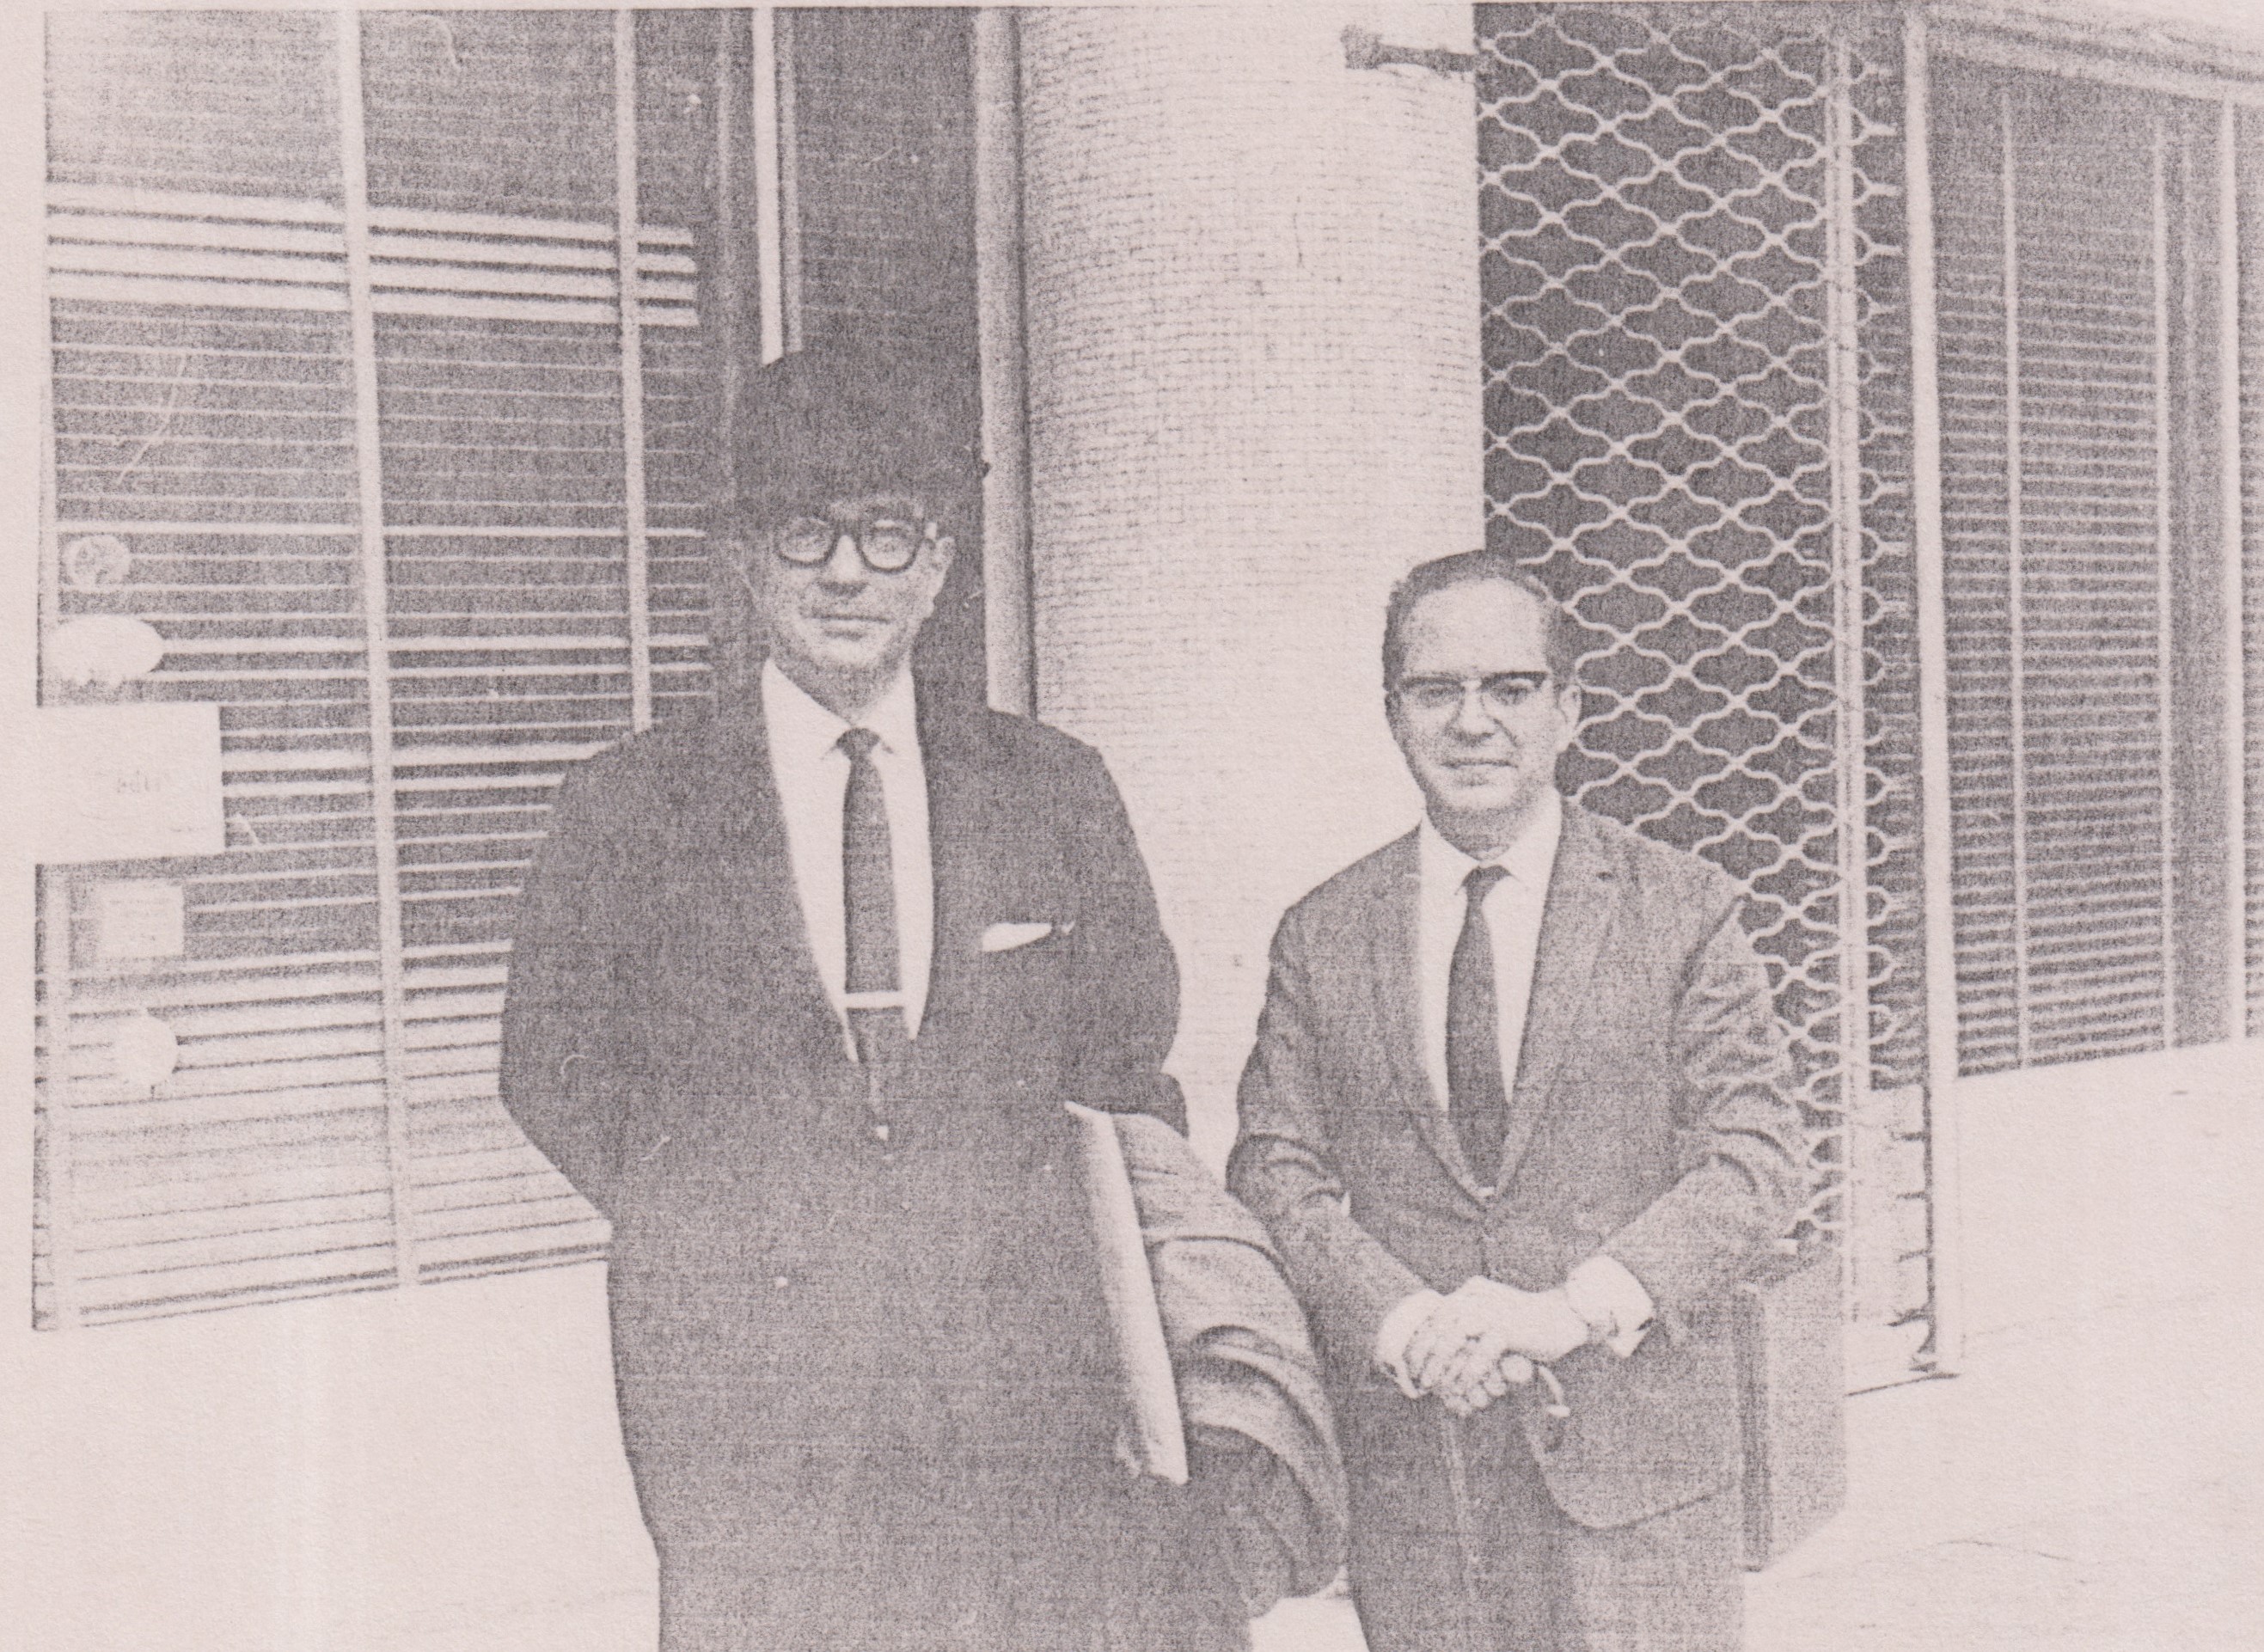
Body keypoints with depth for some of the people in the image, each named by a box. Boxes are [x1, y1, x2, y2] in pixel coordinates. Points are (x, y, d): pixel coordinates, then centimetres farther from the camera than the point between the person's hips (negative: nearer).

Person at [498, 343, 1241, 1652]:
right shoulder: (630, 810, 5)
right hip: (745, 1408, -1)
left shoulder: (1058, 792, 10)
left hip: (1030, 1394, 1)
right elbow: (555, 1067, 10)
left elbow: (1127, 1063, 15)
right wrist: (715, 1231, 1)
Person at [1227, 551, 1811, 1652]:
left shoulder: (1682, 910, 3)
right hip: (1404, 1469, 1)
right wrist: (1403, 1322, -14)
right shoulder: (1319, 938, 7)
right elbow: (1275, 1172, 2)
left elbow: (1758, 1158, -3)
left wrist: (1573, 1309, -15)